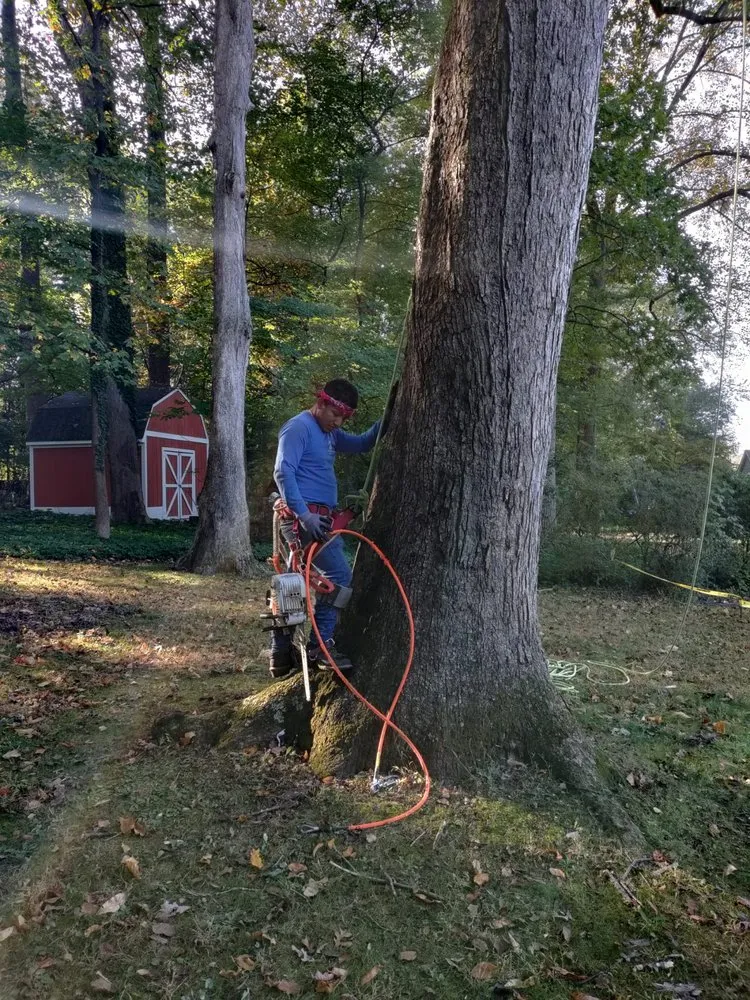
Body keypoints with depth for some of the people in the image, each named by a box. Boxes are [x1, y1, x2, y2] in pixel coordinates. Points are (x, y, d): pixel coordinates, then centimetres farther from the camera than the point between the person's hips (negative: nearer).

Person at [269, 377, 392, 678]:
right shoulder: (299, 427, -9)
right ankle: (319, 644, -7)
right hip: (308, 515, -10)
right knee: (339, 574, -14)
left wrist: (387, 417, 13)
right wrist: (304, 513, -26)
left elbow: (362, 444, 27)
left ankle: (281, 654, 18)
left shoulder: (330, 433, 20)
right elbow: (283, 473, -18)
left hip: (318, 515, 10)